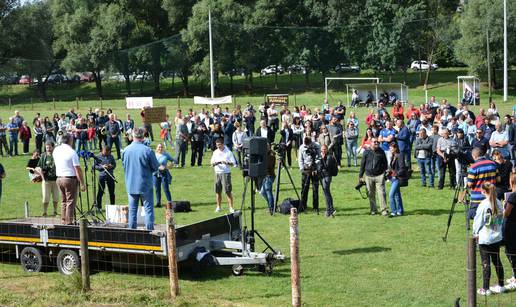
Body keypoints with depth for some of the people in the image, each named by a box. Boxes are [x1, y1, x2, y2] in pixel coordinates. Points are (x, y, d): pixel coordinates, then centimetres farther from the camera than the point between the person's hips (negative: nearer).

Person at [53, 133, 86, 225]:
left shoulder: (56, 150, 6)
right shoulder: (72, 152, -12)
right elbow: (78, 169, -15)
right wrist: (82, 183, -12)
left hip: (59, 178, 7)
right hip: (70, 179, -7)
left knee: (63, 201, 15)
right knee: (70, 201, -3)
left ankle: (63, 221, 16)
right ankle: (69, 222, -5)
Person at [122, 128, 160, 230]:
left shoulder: (126, 150, -4)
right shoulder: (147, 150, -16)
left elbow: (124, 165, 10)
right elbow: (156, 167, -7)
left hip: (131, 184, 3)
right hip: (145, 184, -3)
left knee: (132, 209, 12)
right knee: (148, 208, 4)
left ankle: (132, 229, 15)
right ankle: (149, 229, 3)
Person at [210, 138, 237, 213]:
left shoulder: (228, 152, -2)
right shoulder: (215, 152, 11)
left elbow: (233, 163, -3)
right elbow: (211, 163, 11)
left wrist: (227, 163, -22)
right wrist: (214, 163, -12)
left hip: (226, 173, -4)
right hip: (217, 173, 4)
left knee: (228, 191, -7)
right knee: (218, 191, 6)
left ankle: (231, 207, -4)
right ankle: (218, 207, 15)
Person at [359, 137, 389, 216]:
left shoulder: (381, 152, 4)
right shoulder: (366, 152, 3)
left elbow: (385, 164, 13)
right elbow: (362, 164, 8)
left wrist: (385, 174, 8)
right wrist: (360, 176, 8)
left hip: (379, 176, -1)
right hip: (369, 176, 1)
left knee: (381, 193, -9)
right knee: (371, 194, 9)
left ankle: (384, 210, -6)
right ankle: (373, 210, 21)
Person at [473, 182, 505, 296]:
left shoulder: (483, 204, -18)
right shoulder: (498, 203, 0)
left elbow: (478, 221, -10)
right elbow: (501, 218, 9)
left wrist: (475, 233, 4)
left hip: (484, 238, -6)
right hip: (497, 237, 6)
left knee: (486, 263, -1)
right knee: (497, 261, 16)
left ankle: (485, 289, 4)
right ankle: (500, 286, 25)